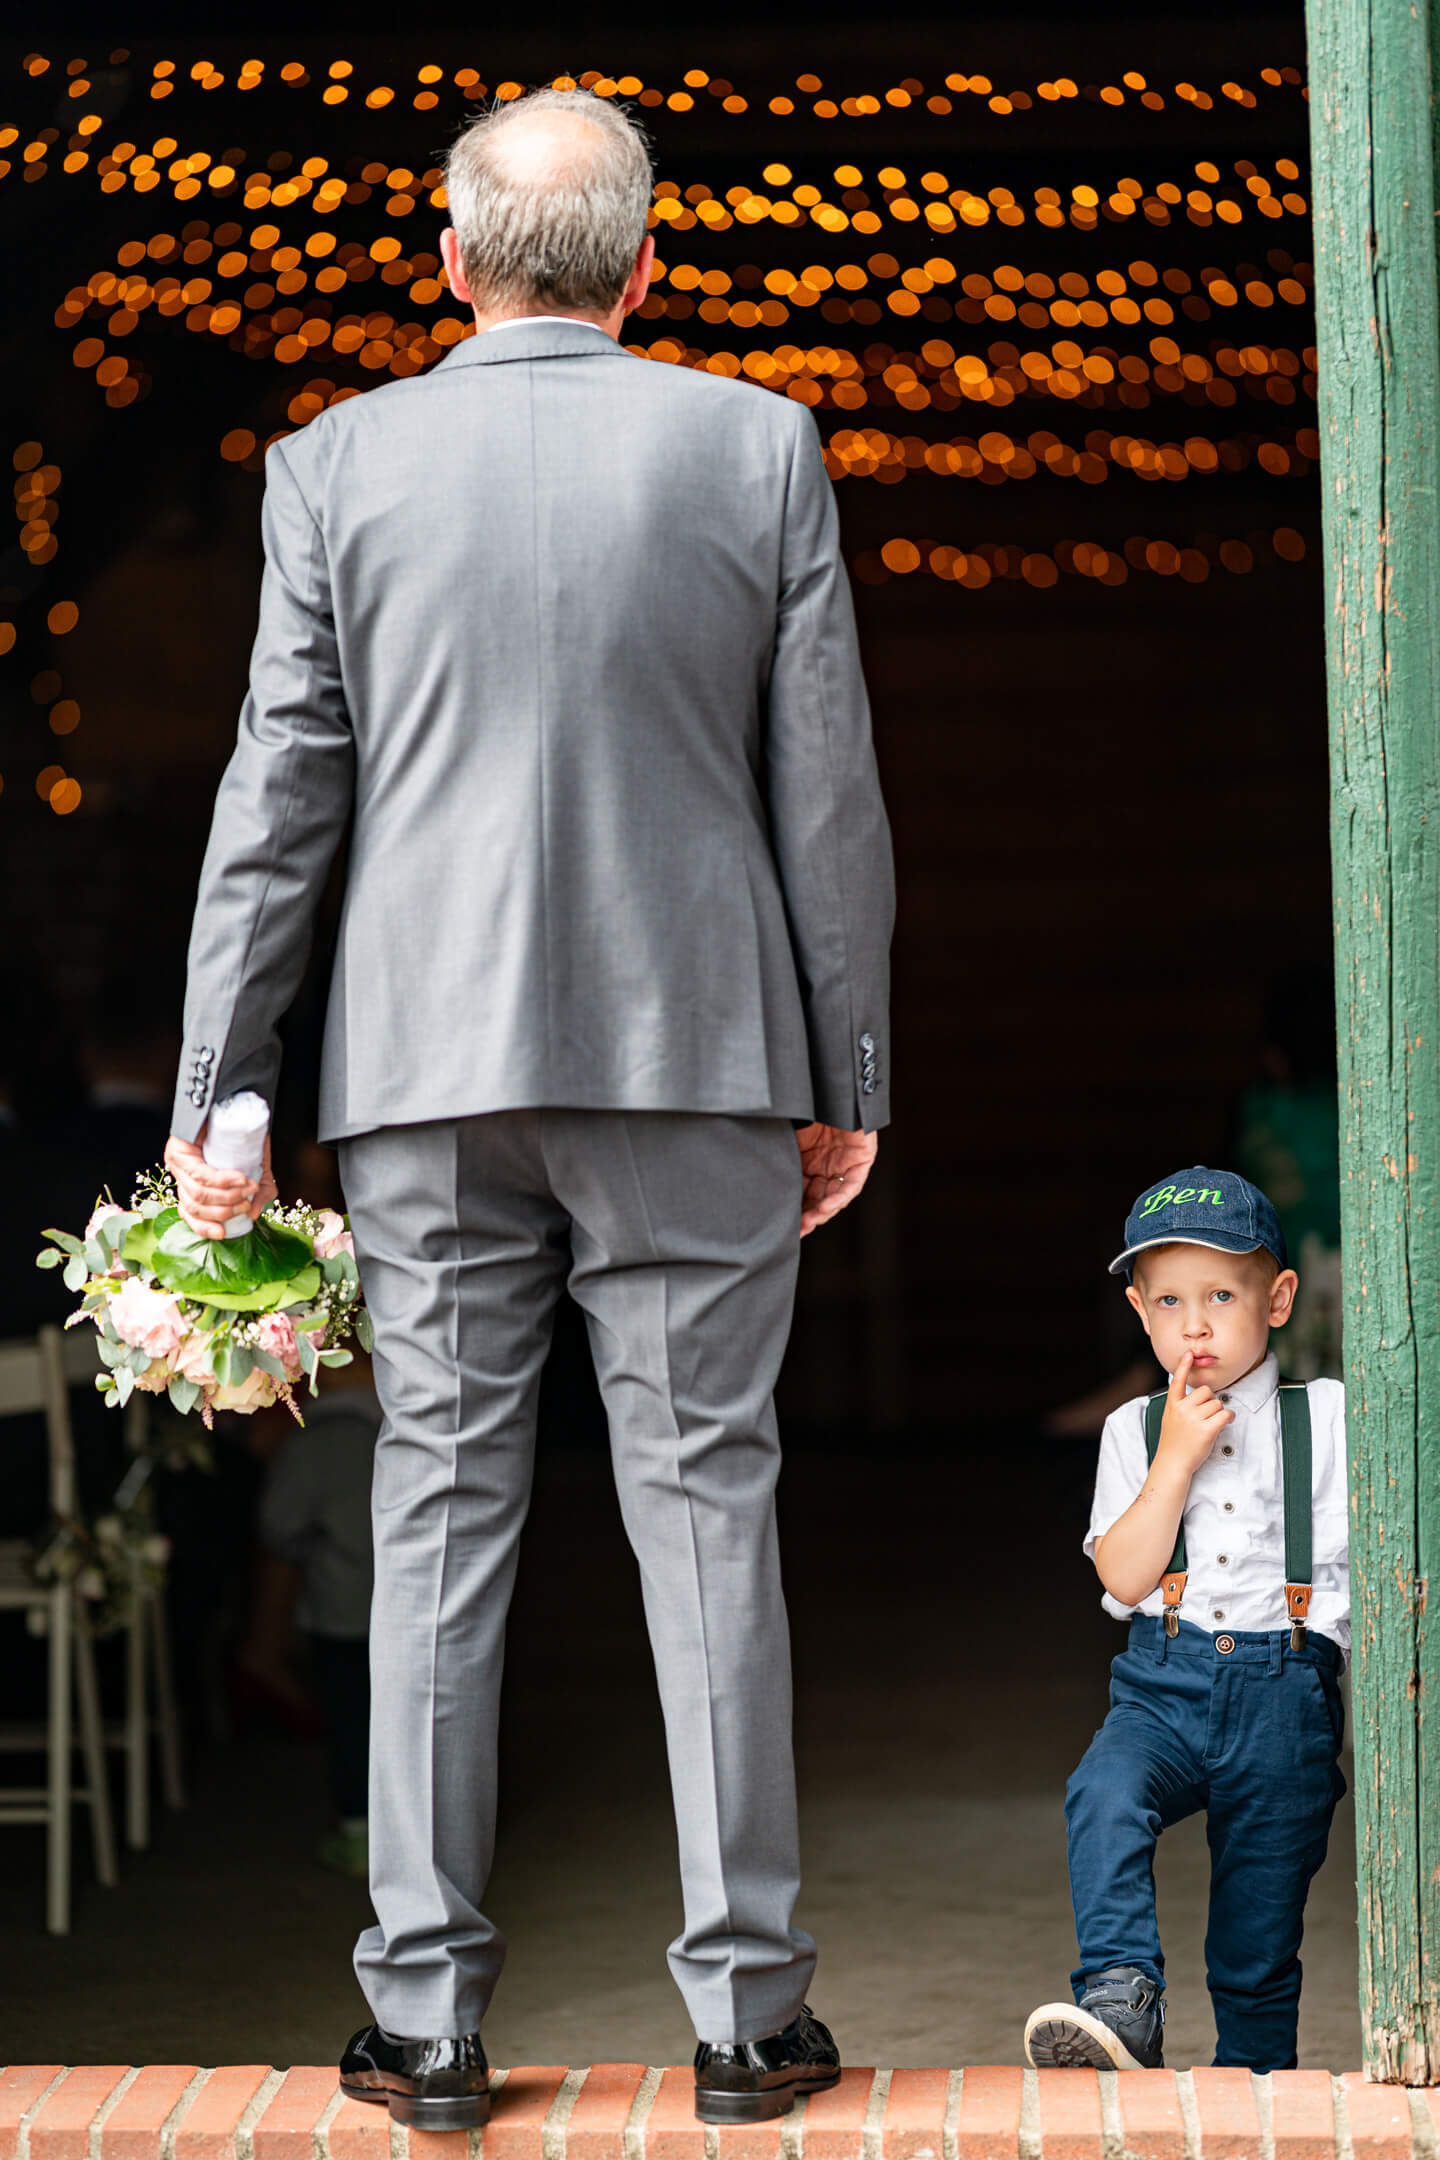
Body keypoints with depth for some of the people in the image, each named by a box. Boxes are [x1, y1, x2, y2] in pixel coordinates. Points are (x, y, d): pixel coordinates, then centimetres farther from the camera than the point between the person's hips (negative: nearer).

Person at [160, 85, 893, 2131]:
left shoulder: (340, 464, 2)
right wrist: (850, 1077, 9)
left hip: (429, 1064, 1)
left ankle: (429, 2019, 7)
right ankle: (746, 2008, 8)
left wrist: (215, 1092, 6)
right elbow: (829, 794, 1)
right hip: (700, 1054, 0)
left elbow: (277, 802, 2)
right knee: (707, 1512, 5)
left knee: (440, 1518, 6)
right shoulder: (756, 447, 1)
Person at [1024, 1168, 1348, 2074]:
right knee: (1104, 1795, -32)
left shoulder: (1329, 1418, 4)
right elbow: (1124, 1577, -3)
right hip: (1164, 1684, 1)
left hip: (1286, 1693, -1)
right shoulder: (1135, 1430, 8)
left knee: (1258, 1947, 4)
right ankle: (1121, 2002, -38)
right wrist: (1176, 1458, -9)